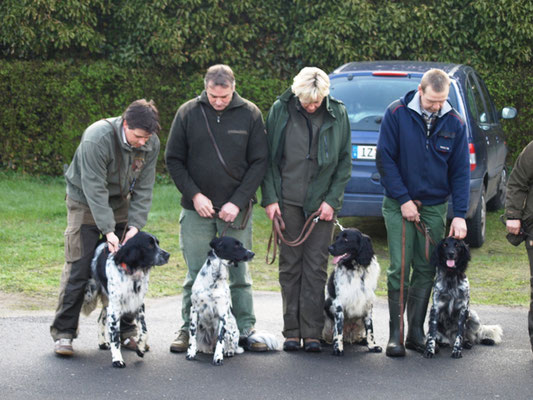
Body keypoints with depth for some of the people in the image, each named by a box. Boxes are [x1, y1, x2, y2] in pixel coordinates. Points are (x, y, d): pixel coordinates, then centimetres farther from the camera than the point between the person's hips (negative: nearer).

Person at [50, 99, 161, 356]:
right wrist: (108, 231, -34)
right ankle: (63, 332, 0)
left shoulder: (151, 144, -14)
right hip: (85, 203, -5)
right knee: (78, 268, -7)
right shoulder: (98, 138, -31)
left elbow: (143, 189, -9)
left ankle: (126, 329, 13)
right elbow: (94, 189, -30)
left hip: (120, 204, 5)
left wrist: (135, 226, -20)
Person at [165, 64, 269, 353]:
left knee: (240, 275, 4)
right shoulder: (188, 113, -1)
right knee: (196, 275, 4)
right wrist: (194, 194, -7)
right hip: (197, 210, 0)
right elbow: (173, 159, 4)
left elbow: (259, 162, 0)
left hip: (236, 209, 0)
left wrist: (238, 202, -9)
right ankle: (189, 329, 13)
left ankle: (246, 329, 11)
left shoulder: (250, 114, -1)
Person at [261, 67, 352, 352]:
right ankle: (292, 331, 10)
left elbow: (345, 161, 5)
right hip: (288, 201, 0)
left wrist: (332, 200, -3)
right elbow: (267, 157, 3)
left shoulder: (338, 114, 0)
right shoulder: (280, 110, -1)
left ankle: (312, 332, 3)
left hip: (322, 202, 0)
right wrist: (269, 198, -3)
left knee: (316, 266, 0)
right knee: (290, 265, 4)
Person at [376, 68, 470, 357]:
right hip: (399, 204, -2)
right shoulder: (397, 114, -8)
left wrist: (460, 214, -6)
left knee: (426, 270, 4)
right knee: (399, 268, -7)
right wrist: (403, 199, -11)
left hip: (435, 206, 3)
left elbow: (460, 170, 2)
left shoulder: (454, 122, -1)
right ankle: (395, 334, -1)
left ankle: (416, 332, 13)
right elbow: (385, 159, -6)